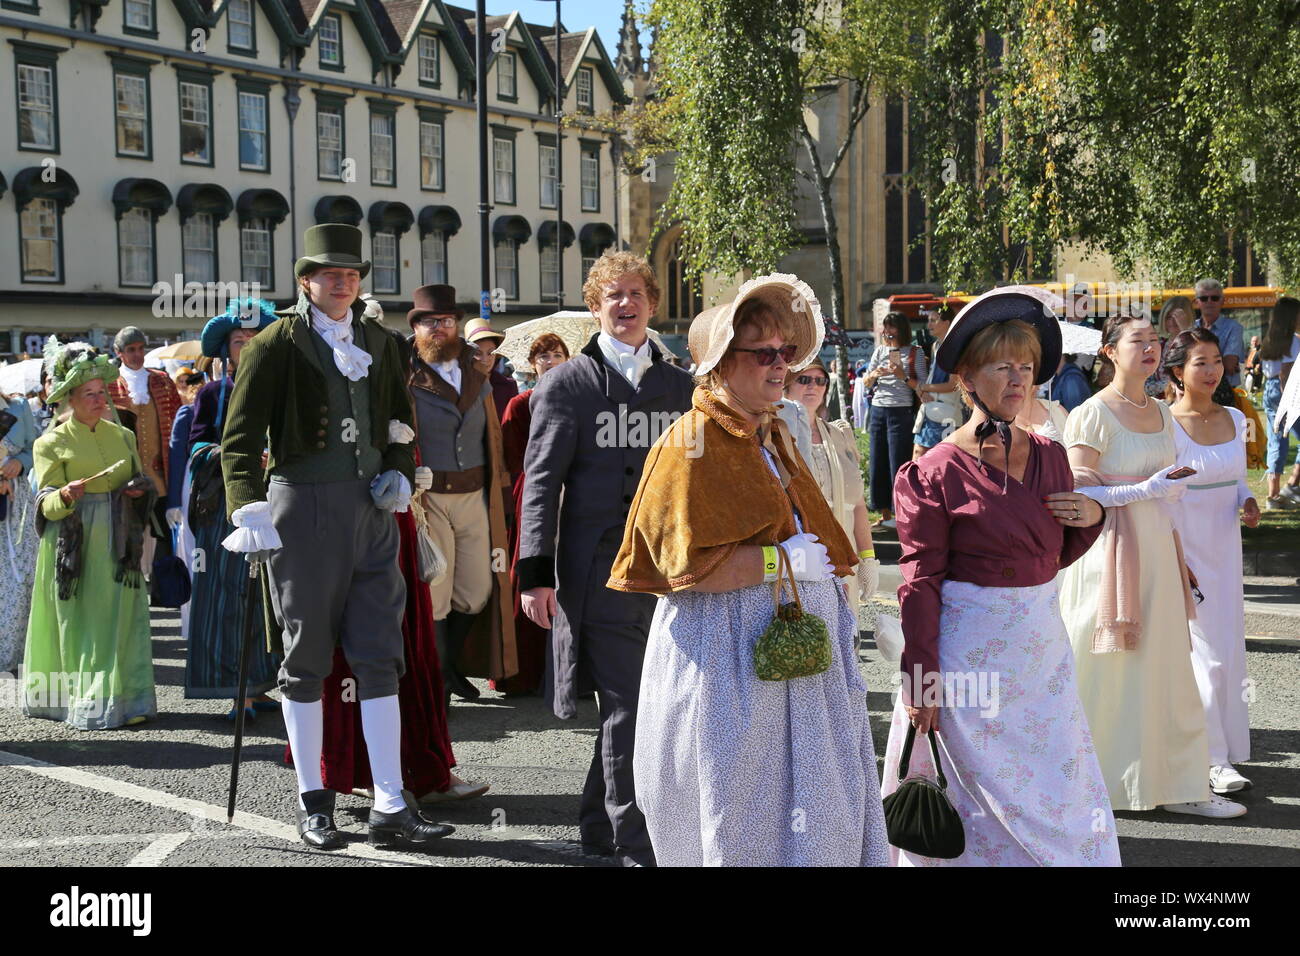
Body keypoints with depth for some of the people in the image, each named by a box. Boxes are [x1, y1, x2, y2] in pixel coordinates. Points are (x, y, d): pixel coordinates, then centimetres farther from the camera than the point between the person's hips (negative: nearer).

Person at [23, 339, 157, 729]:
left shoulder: (122, 436, 12)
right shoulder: (52, 443, 0)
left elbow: (142, 482, 22)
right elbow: (46, 506, -4)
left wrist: (142, 489, -1)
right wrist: (66, 496, -26)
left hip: (117, 547, 4)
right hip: (74, 547, -4)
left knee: (120, 620, 2)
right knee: (77, 623, -3)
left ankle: (121, 697, 7)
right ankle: (80, 701, 2)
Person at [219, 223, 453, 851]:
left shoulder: (376, 341, 12)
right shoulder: (279, 342, -4)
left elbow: (400, 417, 24)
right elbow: (240, 434, -8)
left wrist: (398, 471, 6)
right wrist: (249, 510, -19)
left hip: (371, 508, 5)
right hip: (303, 507, -4)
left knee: (380, 656, 2)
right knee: (306, 659, 6)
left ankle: (389, 808, 6)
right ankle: (311, 801, 19)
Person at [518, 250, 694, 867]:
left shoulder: (679, 386, 14)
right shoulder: (568, 383, 1)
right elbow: (542, 480, -3)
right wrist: (535, 571, -9)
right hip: (598, 573, -5)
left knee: (631, 704, 11)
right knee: (626, 707, -6)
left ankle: (599, 827, 28)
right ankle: (636, 844, 5)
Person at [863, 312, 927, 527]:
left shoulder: (914, 353, 1)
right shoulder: (880, 351, 14)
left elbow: (923, 385, -4)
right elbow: (867, 382, 15)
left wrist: (903, 377, -18)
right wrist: (874, 375, -6)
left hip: (901, 412, -5)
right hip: (878, 410, 5)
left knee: (898, 463, -6)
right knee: (878, 461, 5)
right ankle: (885, 513, 13)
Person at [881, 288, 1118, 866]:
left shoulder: (1049, 457, 7)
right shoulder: (937, 472, -10)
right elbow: (920, 584, -11)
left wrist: (1092, 516, -2)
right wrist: (922, 680, -14)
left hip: (1042, 647, 6)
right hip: (969, 652, -5)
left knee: (1057, 792, 10)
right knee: (987, 794, 3)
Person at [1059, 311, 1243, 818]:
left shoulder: (1161, 412, 12)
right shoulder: (1092, 414, -10)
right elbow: (1077, 494, -15)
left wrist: (1178, 561, 19)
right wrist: (1144, 490, -21)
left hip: (1157, 548, 7)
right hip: (1110, 552, -6)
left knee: (1166, 670, 8)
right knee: (1108, 672, 2)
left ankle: (1176, 784, 15)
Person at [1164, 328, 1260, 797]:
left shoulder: (1234, 419, 6)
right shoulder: (1166, 426, -13)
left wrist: (1248, 503, -4)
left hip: (1225, 548, 6)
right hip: (1184, 549, -6)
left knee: (1229, 648, 10)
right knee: (1205, 650, -5)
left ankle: (1224, 745, 25)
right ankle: (1211, 756, 5)